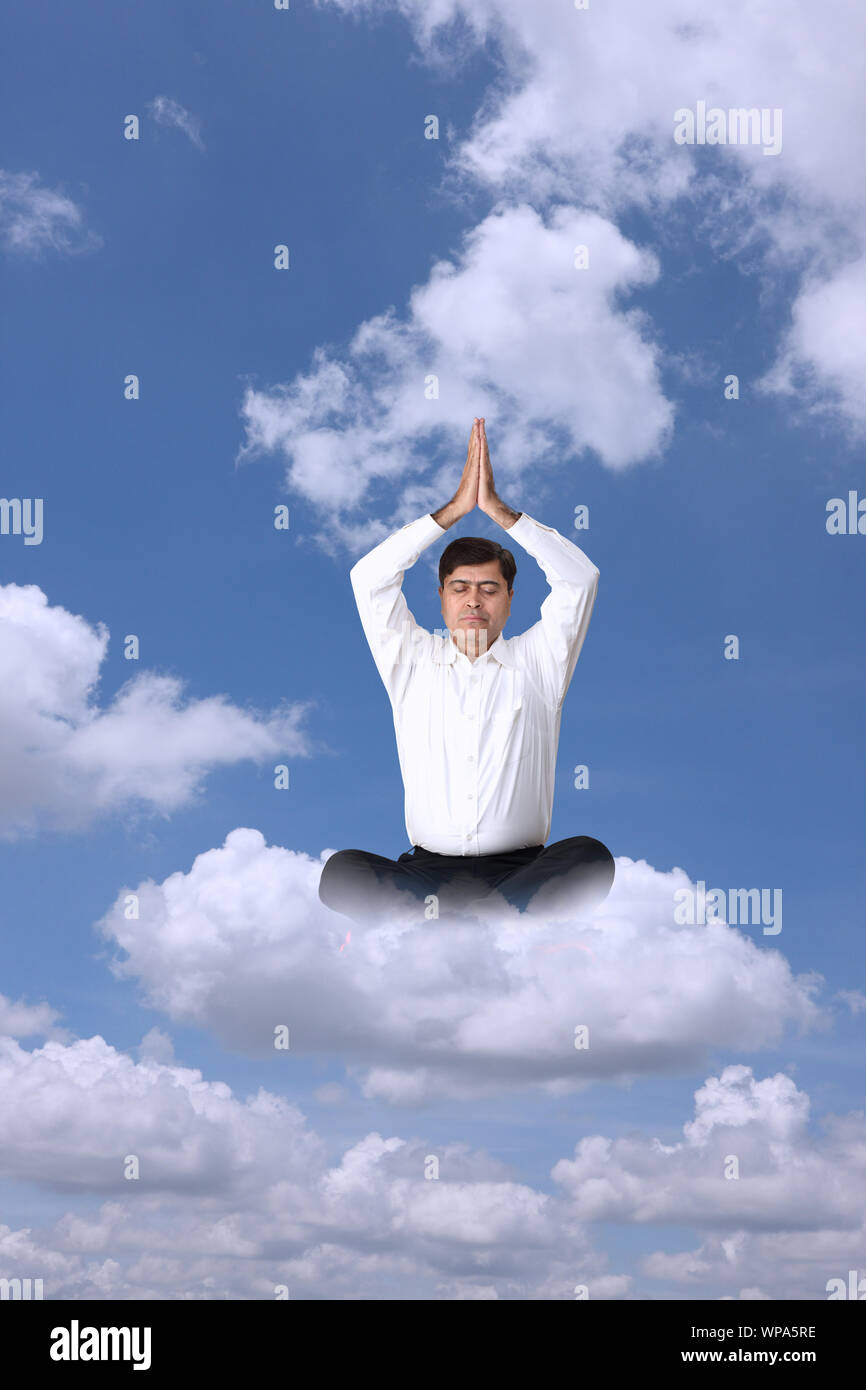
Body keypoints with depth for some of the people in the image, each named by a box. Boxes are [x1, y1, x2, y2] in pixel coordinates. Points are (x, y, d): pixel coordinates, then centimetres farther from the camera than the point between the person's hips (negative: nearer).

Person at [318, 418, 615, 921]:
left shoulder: (535, 663, 11)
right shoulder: (413, 662, 12)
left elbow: (579, 579, -1)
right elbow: (369, 578, 1)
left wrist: (498, 508, -3)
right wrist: (455, 508, -2)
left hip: (521, 867, 0)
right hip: (427, 868, 0)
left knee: (592, 857, -32)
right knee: (342, 871, -29)